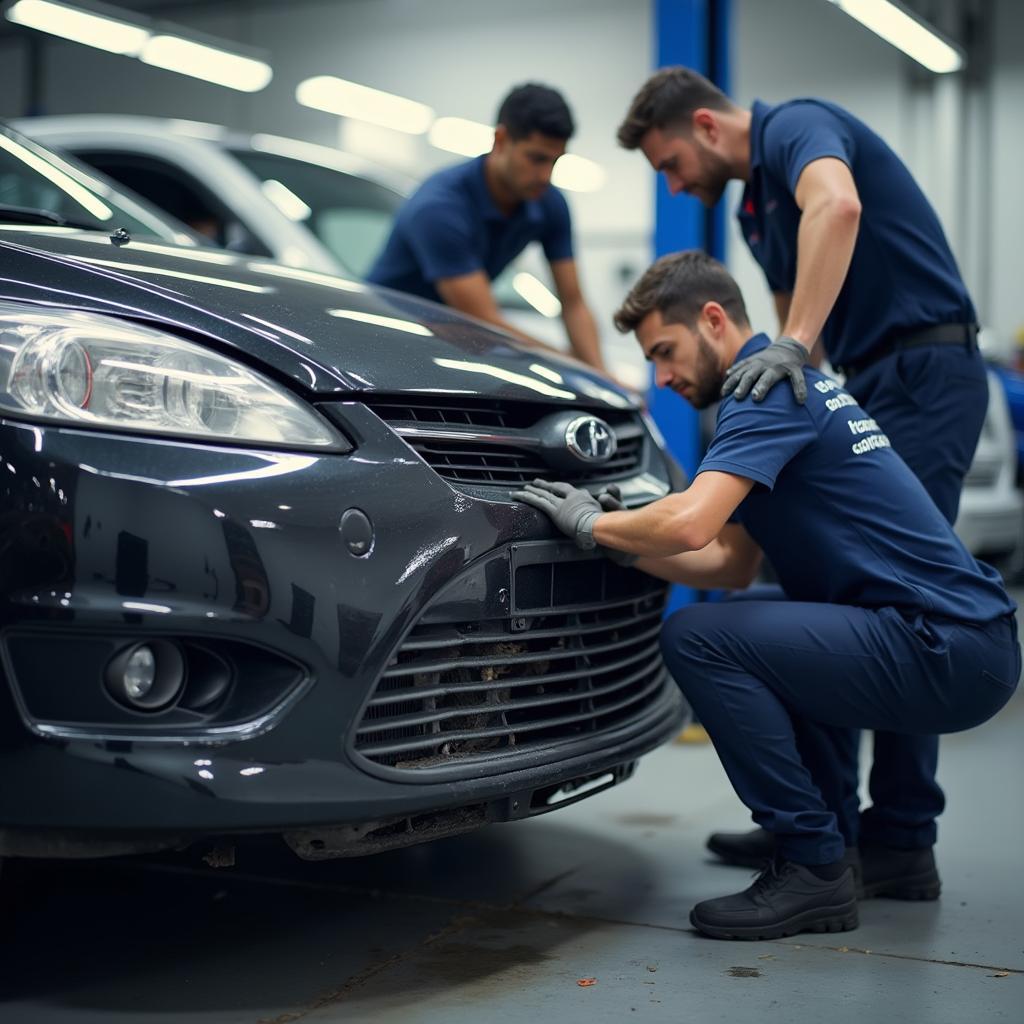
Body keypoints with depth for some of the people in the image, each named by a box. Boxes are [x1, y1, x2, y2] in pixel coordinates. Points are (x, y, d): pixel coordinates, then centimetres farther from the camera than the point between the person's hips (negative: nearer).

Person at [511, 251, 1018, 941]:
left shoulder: (768, 387, -11)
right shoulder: (784, 382, 20)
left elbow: (688, 525, -26)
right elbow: (732, 564, 19)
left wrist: (592, 524, -7)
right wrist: (622, 541, 8)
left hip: (949, 653, -11)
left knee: (698, 638, -16)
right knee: (760, 634, 29)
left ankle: (814, 866, -6)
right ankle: (833, 836, 23)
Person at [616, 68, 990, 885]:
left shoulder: (798, 127, -10)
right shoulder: (756, 203, 19)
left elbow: (837, 206, -33)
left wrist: (792, 346, -39)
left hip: (926, 374, -10)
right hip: (871, 385, 10)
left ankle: (902, 844, -2)